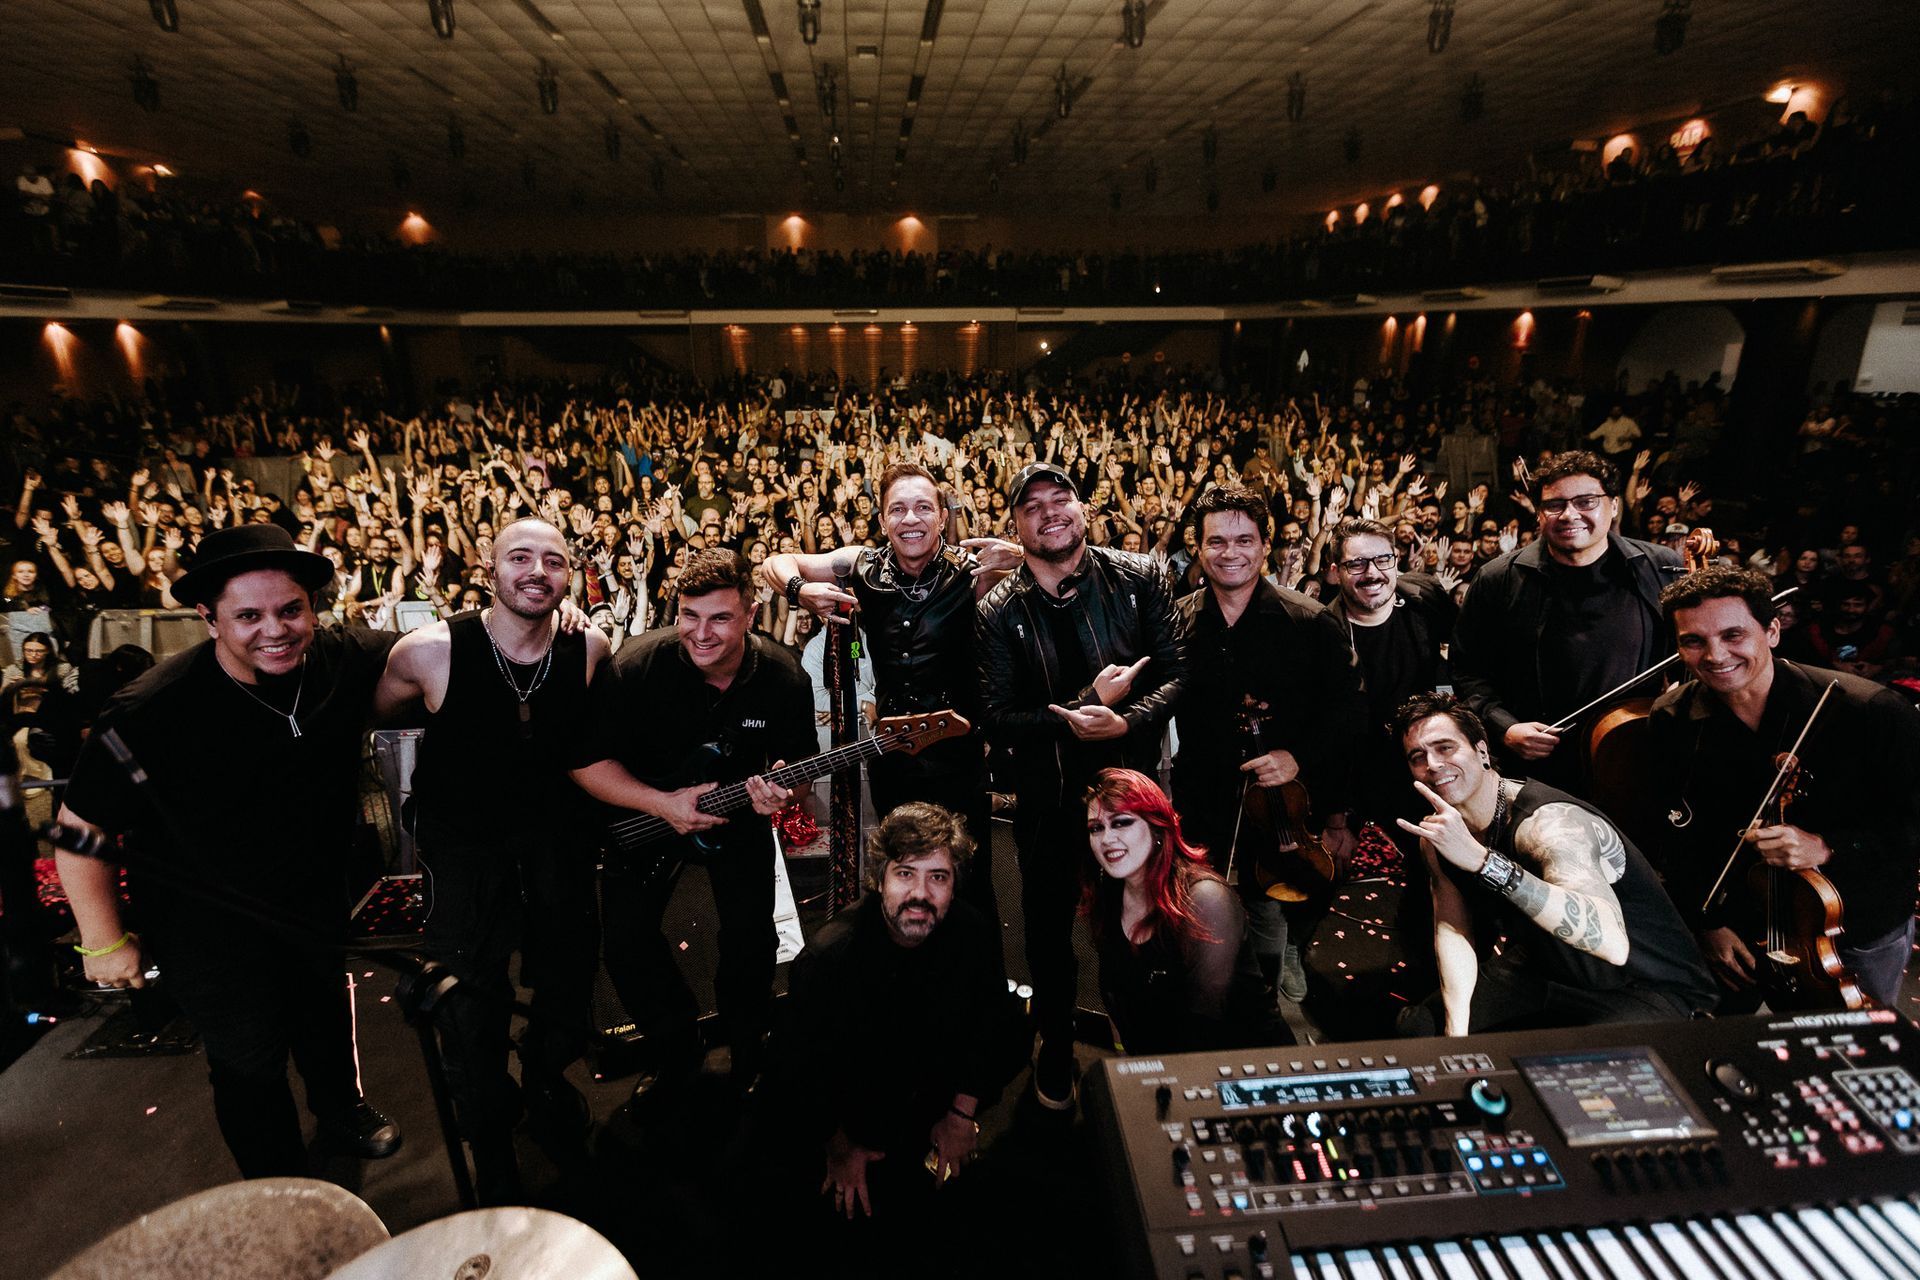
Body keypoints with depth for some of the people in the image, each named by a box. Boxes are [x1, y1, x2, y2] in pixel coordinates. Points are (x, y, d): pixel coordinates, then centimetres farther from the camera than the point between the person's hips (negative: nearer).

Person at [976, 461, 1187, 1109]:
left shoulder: (1140, 578, -6)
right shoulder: (999, 611, -9)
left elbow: (1178, 673, -8)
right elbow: (998, 720, -12)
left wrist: (1127, 720, -25)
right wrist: (1085, 707, -23)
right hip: (1048, 794, 0)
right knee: (1048, 926, 16)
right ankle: (1055, 1044, 44)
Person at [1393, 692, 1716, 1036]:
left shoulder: (1548, 823, -31)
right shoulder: (1438, 832, -6)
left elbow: (1611, 942, -46)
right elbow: (1451, 931, -3)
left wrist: (1480, 860, -53)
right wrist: (1456, 1029, -18)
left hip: (1653, 986, -6)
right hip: (1541, 970, 7)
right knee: (1416, 1025, -4)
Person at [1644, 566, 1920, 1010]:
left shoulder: (1875, 712, -22)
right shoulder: (1671, 722, -15)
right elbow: (1677, 837, -5)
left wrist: (1827, 847, -30)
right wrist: (1708, 922, -8)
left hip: (1862, 932, -1)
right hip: (1739, 927, 1)